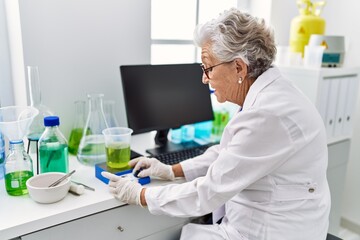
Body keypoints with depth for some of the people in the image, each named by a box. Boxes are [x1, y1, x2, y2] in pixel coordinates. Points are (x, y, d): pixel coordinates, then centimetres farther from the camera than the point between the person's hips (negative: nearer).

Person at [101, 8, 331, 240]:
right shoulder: (266, 95, 0)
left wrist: (139, 195, -12)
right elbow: (226, 152, 11)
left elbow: (208, 193, -24)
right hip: (260, 220, 8)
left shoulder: (267, 115, -30)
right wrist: (172, 170, 6)